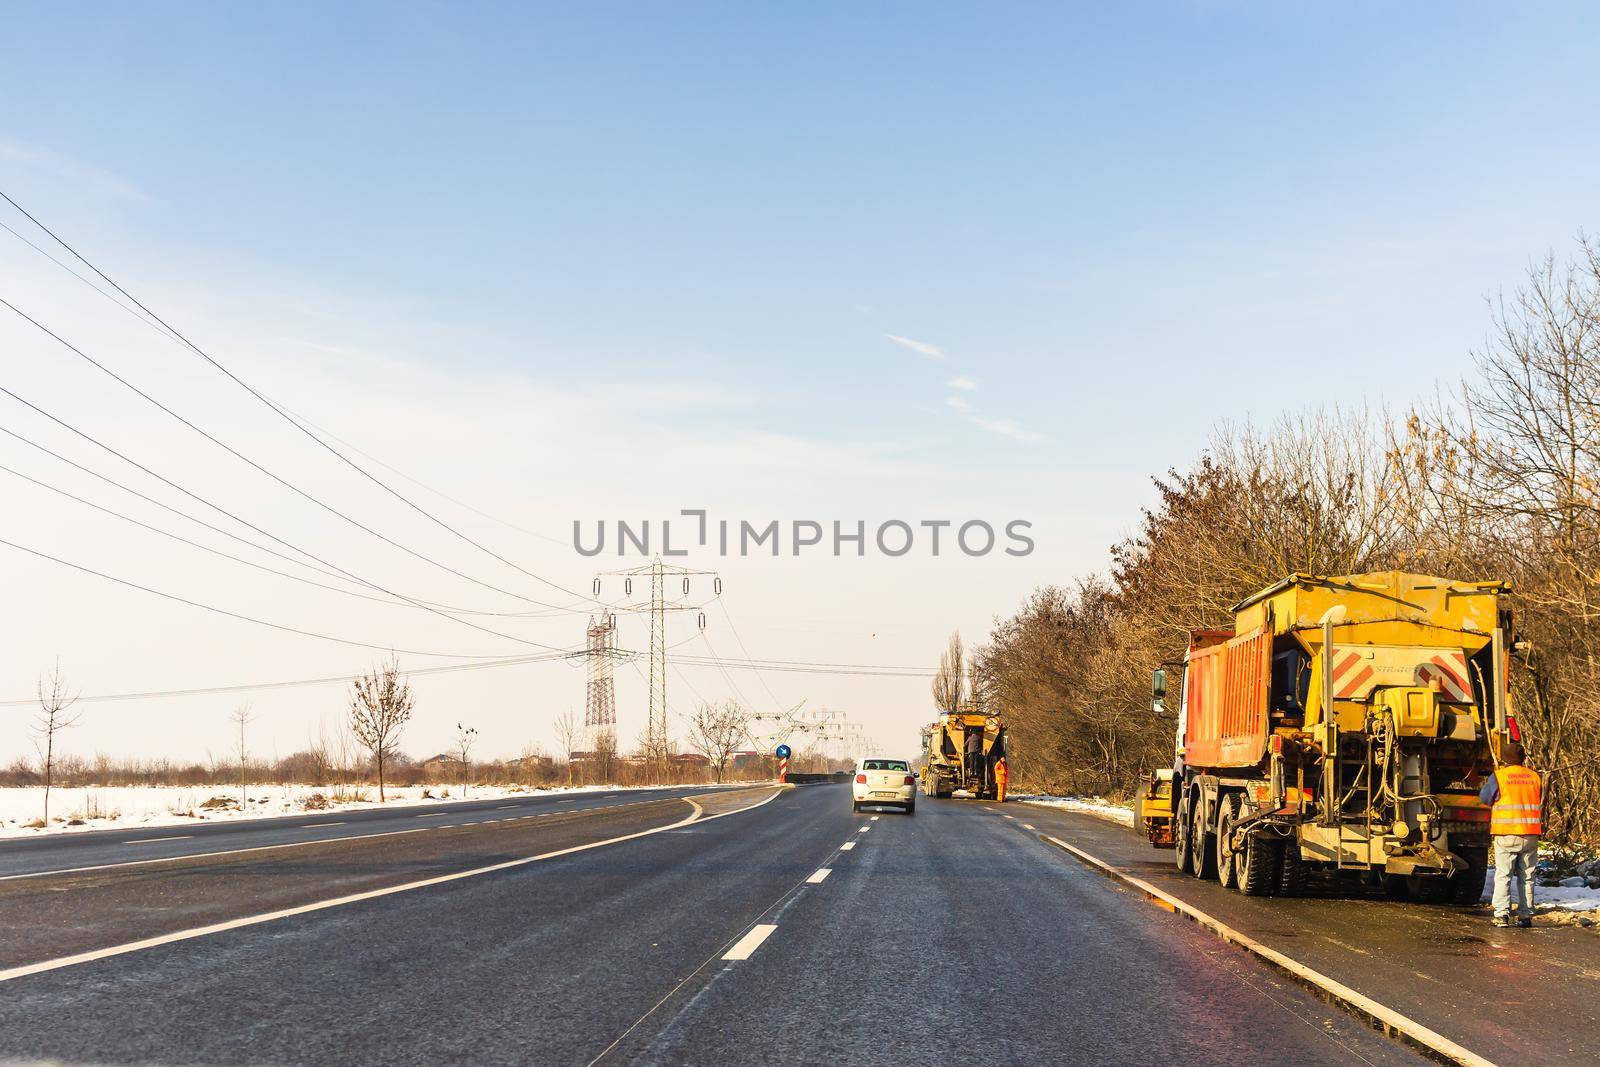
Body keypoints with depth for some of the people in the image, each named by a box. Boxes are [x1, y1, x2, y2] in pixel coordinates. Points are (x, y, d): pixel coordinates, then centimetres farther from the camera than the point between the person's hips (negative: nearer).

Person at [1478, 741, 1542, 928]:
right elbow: (1542, 804, 18)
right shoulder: (1535, 777, 9)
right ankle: (1525, 915, 12)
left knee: (1503, 875, -1)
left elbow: (1484, 797, 7)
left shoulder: (1499, 776, -4)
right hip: (1531, 835, 4)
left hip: (1506, 835, -3)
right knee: (1527, 877, 11)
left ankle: (1502, 914, -9)